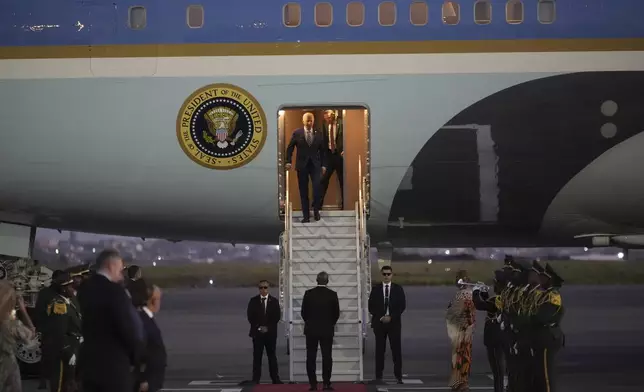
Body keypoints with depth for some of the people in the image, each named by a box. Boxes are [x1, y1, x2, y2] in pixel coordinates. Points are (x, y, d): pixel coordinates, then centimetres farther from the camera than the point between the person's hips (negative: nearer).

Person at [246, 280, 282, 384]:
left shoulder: (274, 301, 5)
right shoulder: (253, 301, 5)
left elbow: (277, 316, 1)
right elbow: (250, 315, 2)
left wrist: (268, 327, -9)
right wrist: (258, 327, -9)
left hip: (270, 332, 0)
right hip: (257, 332, 0)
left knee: (272, 356, 4)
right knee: (257, 356, -1)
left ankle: (275, 378, 5)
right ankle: (256, 379, -1)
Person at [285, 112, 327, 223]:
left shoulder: (318, 134, 6)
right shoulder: (297, 133, 1)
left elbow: (322, 150, 9)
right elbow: (290, 148, 4)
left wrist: (323, 165, 4)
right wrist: (288, 161, -5)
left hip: (315, 165, 0)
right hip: (302, 165, 0)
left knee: (317, 187, -14)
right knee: (303, 191, 2)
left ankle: (316, 210, 7)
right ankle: (306, 215, 9)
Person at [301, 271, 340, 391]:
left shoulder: (308, 293, -5)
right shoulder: (332, 294, -5)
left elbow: (304, 312, 0)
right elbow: (336, 313, 0)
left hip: (311, 329, 0)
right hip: (327, 330, 0)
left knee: (311, 358, 4)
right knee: (326, 357, 3)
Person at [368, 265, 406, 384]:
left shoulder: (398, 289, 5)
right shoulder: (376, 289, 6)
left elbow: (402, 306, 1)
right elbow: (371, 307, 4)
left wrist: (391, 317, -9)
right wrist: (380, 317, -9)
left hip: (394, 323, 0)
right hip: (379, 322, 0)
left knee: (396, 349, -2)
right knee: (380, 350, 1)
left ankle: (398, 375, 2)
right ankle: (379, 376, 3)